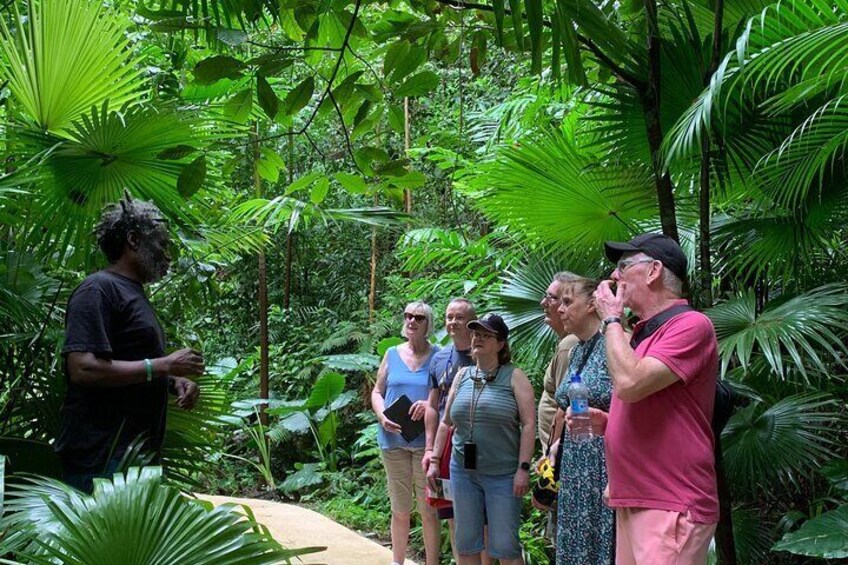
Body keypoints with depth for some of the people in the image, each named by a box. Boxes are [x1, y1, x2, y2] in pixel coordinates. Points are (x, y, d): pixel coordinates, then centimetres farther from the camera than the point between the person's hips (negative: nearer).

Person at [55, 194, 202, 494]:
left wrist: (174, 381, 6)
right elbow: (83, 369, -22)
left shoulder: (134, 292, 18)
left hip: (139, 453, 9)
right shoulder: (98, 289, -11)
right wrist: (164, 365, -17)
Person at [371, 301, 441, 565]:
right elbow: (377, 392, 12)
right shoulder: (392, 354, 9)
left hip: (425, 441, -3)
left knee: (428, 510, -1)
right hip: (393, 440, 3)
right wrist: (382, 416, -7)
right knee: (399, 510, 11)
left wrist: (430, 404, -21)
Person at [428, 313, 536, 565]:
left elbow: (528, 424, -10)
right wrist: (434, 460, 11)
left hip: (503, 474, -5)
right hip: (463, 471, 5)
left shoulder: (514, 377, -4)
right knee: (466, 543, 10)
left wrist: (523, 468, -15)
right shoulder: (462, 376, 10)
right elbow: (446, 422, 15)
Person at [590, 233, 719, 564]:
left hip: (671, 510, -9)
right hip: (632, 503, 9)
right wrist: (603, 423, 7)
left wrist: (611, 319, -10)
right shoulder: (642, 334, 18)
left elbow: (629, 384, -24)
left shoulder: (690, 325, -11)